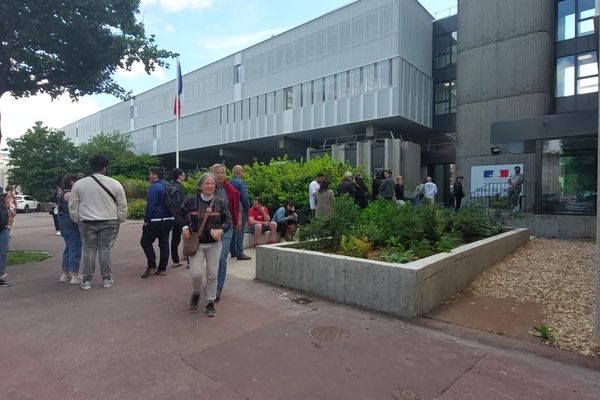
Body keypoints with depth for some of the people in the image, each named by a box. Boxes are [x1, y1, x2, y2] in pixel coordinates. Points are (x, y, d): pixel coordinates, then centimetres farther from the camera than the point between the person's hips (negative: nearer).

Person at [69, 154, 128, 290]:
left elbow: (72, 206, 6)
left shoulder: (79, 184, 1)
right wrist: (121, 220, 11)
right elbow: (122, 206, 0)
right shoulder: (115, 183, -4)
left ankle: (86, 280, 15)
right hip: (109, 222, -1)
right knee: (105, 250, 6)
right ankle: (106, 279, 13)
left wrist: (77, 220, 18)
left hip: (87, 222, 1)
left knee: (88, 250, 9)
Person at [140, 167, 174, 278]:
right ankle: (162, 269, 15)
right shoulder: (166, 186, 11)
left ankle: (152, 266, 2)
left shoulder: (155, 187, -14)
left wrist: (146, 220, -11)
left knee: (145, 242, 5)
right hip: (168, 219, 8)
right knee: (164, 243, 10)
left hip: (156, 220, -8)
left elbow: (150, 205, -17)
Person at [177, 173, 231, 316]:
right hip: (196, 243, -1)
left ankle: (211, 302, 23)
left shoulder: (221, 202, -3)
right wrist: (185, 227, -5)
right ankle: (196, 294, 26)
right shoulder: (191, 201, -5)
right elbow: (179, 214, 10)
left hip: (214, 244, 1)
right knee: (196, 273, -8)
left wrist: (221, 230, -17)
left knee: (212, 275, 6)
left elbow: (228, 220, 2)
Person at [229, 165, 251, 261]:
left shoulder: (230, 183, 8)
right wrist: (247, 209, -6)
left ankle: (233, 252, 23)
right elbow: (245, 198, -18)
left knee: (233, 231, 15)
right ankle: (239, 253, -2)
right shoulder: (241, 182, -15)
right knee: (240, 232, -4)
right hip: (241, 210, -8)